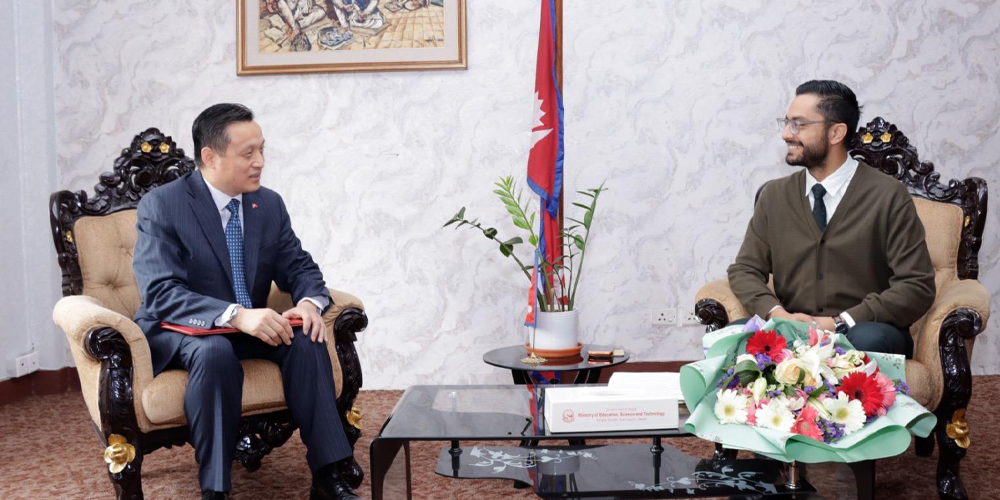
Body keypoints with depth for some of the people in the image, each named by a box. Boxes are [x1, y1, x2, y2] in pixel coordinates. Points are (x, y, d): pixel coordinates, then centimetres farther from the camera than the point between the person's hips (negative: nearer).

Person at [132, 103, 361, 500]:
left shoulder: (269, 204, 2)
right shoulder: (161, 206, -15)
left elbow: (299, 267, 5)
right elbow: (161, 293, -25)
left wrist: (310, 302, -21)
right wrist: (236, 315, -40)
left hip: (248, 327, 5)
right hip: (177, 333, -5)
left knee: (305, 340, -22)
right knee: (216, 353, -36)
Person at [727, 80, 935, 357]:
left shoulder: (889, 197, -2)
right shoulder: (774, 195, 10)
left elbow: (917, 286, -7)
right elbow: (744, 270, 9)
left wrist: (840, 323, -17)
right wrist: (776, 312, -13)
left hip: (859, 332, -3)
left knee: (870, 338, -39)